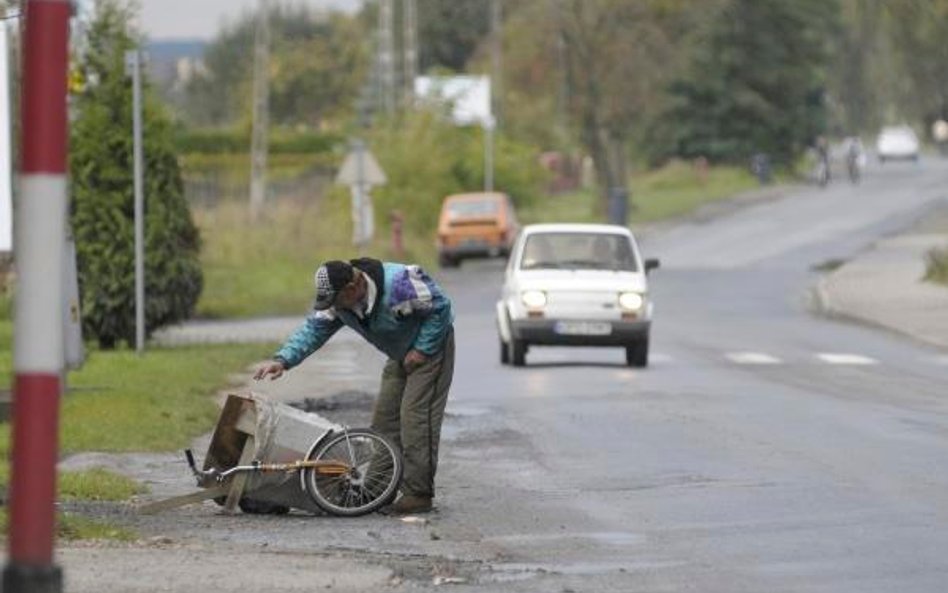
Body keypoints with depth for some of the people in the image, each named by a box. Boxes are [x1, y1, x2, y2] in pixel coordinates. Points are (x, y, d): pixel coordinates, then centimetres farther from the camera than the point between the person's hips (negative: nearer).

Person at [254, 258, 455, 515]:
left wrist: (422, 350, -22)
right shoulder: (340, 299, -11)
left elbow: (440, 307, -25)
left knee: (415, 417, -16)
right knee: (384, 417, 5)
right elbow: (314, 328, -12)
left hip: (430, 346, -8)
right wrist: (283, 359, -26)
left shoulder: (399, 284, -34)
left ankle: (418, 495, -15)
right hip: (399, 356, 8)